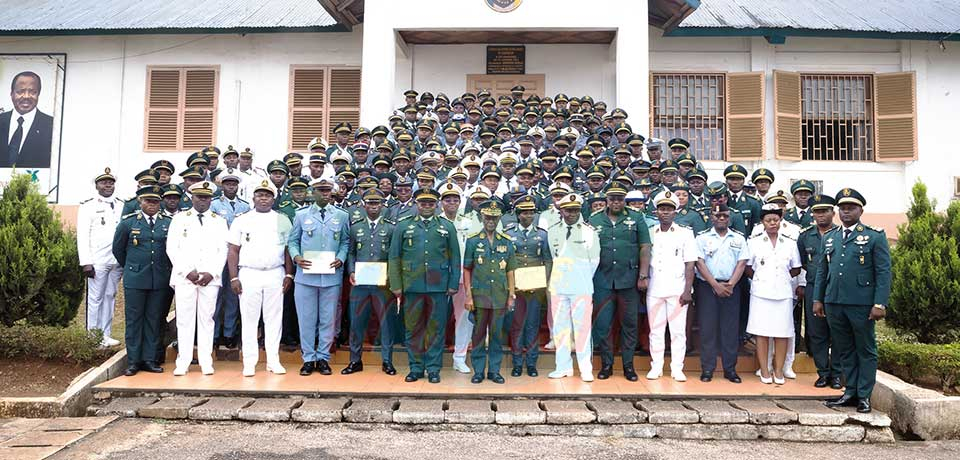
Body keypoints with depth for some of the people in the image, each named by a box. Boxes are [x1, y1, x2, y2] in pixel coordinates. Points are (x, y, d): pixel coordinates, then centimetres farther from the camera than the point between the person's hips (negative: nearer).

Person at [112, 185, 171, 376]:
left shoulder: (168, 223, 5)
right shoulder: (128, 222, 1)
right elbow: (118, 249, 12)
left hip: (160, 280, 2)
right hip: (134, 279, -1)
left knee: (153, 320, 7)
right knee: (133, 320, 3)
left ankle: (149, 360, 14)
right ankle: (133, 361, 10)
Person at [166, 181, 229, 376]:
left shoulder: (219, 221, 10)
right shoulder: (179, 219, 8)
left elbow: (223, 251, 5)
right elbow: (172, 248, 1)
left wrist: (211, 273, -7)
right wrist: (187, 271, -9)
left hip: (211, 278, 1)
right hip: (184, 277, 0)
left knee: (207, 319, 3)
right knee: (185, 320, 1)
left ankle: (206, 363, 8)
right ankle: (183, 363, 7)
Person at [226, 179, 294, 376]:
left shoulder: (283, 220, 8)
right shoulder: (241, 220, 6)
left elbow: (288, 249, 7)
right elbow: (233, 250, 3)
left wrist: (289, 274, -2)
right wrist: (233, 278, -4)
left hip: (275, 275, 1)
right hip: (249, 275, -1)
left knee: (274, 319, 4)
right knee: (249, 319, 2)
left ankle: (273, 361, 11)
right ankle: (249, 363, 9)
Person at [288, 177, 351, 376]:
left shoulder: (341, 216, 6)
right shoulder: (301, 216, 6)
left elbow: (346, 241, 9)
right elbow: (292, 241, 10)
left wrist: (341, 258, -7)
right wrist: (296, 257, -9)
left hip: (332, 276, 0)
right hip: (306, 275, 0)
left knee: (328, 319, 6)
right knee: (306, 318, 5)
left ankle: (323, 358, 18)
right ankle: (308, 358, 16)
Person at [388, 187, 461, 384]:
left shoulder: (447, 227, 9)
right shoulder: (403, 226, 8)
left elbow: (455, 258, 8)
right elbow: (394, 257, 7)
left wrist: (453, 284, 1)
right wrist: (396, 285, 0)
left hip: (439, 287, 0)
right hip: (412, 287, 0)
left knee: (436, 329, 4)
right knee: (413, 329, 6)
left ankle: (433, 369, 14)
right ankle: (416, 368, 18)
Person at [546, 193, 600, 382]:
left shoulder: (589, 231, -1)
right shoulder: (553, 231, 8)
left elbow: (594, 260, 4)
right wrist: (562, 276, 12)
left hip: (581, 287, -3)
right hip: (558, 286, 3)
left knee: (582, 326, -4)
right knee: (560, 326, 6)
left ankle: (586, 368, 4)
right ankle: (563, 366, 16)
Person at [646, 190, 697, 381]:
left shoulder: (685, 234, 2)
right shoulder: (649, 234, 9)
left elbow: (690, 265, -2)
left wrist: (687, 291, -9)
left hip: (677, 291, -2)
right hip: (653, 290, 2)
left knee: (678, 331, 1)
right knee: (655, 330, 7)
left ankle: (677, 368, 10)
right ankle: (656, 367, 15)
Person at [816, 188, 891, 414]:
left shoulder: (875, 236, 1)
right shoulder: (829, 237, 14)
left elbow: (883, 272, -4)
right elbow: (821, 271, 15)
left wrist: (880, 303, -11)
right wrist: (817, 299, 10)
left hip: (862, 304, -4)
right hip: (834, 302, 4)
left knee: (866, 350, 6)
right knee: (845, 350, 11)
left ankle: (864, 396, 15)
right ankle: (850, 392, 20)